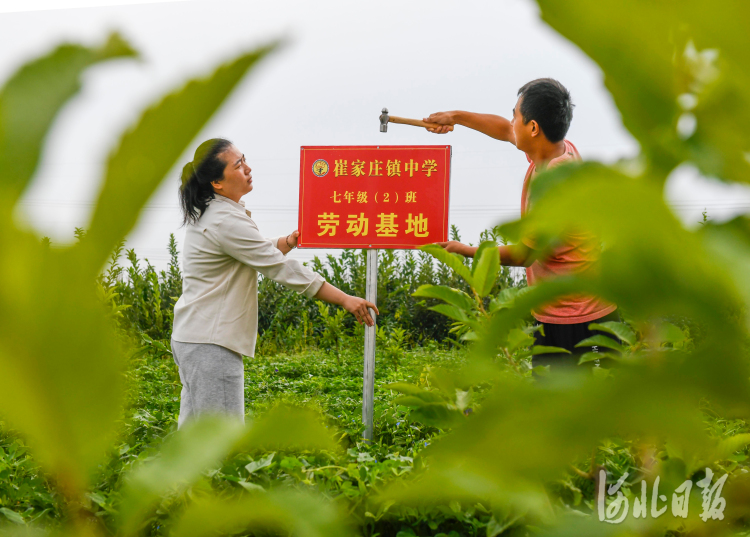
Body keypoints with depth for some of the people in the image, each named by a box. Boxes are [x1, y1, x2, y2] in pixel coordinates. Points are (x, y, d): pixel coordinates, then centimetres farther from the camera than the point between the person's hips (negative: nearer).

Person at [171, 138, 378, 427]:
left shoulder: (209, 213, 14)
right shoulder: (225, 221, -18)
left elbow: (257, 253, 25)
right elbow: (281, 268, -18)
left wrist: (287, 242, 5)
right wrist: (345, 299, -15)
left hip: (193, 338, 10)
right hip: (211, 344, -10)